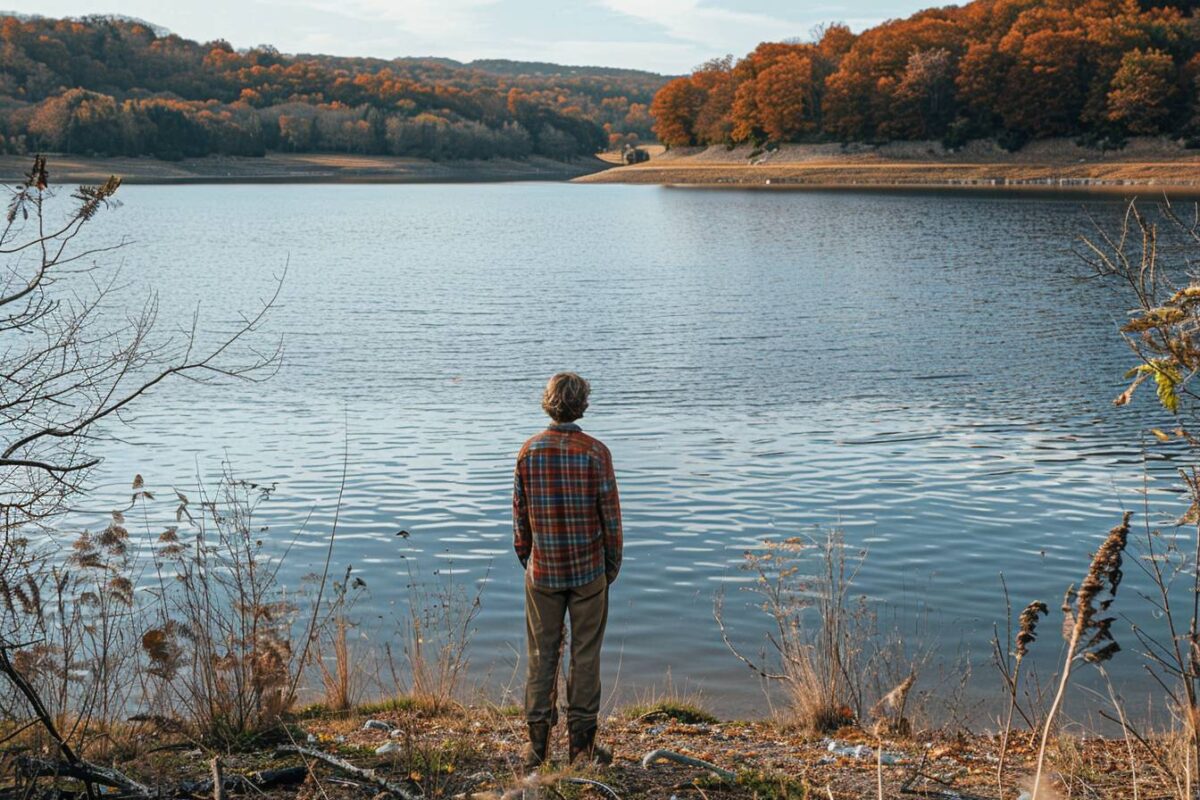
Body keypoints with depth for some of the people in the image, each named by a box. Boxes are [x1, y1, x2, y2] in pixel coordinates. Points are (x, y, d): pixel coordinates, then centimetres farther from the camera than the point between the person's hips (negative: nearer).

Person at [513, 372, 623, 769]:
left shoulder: (529, 451, -2)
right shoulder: (595, 452, -9)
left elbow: (519, 514, 3)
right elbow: (610, 514, -6)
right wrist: (612, 564, 7)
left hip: (542, 570, 2)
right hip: (588, 571, -2)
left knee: (542, 654, 8)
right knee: (585, 655, 5)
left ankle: (537, 740, 10)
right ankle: (581, 742, 9)